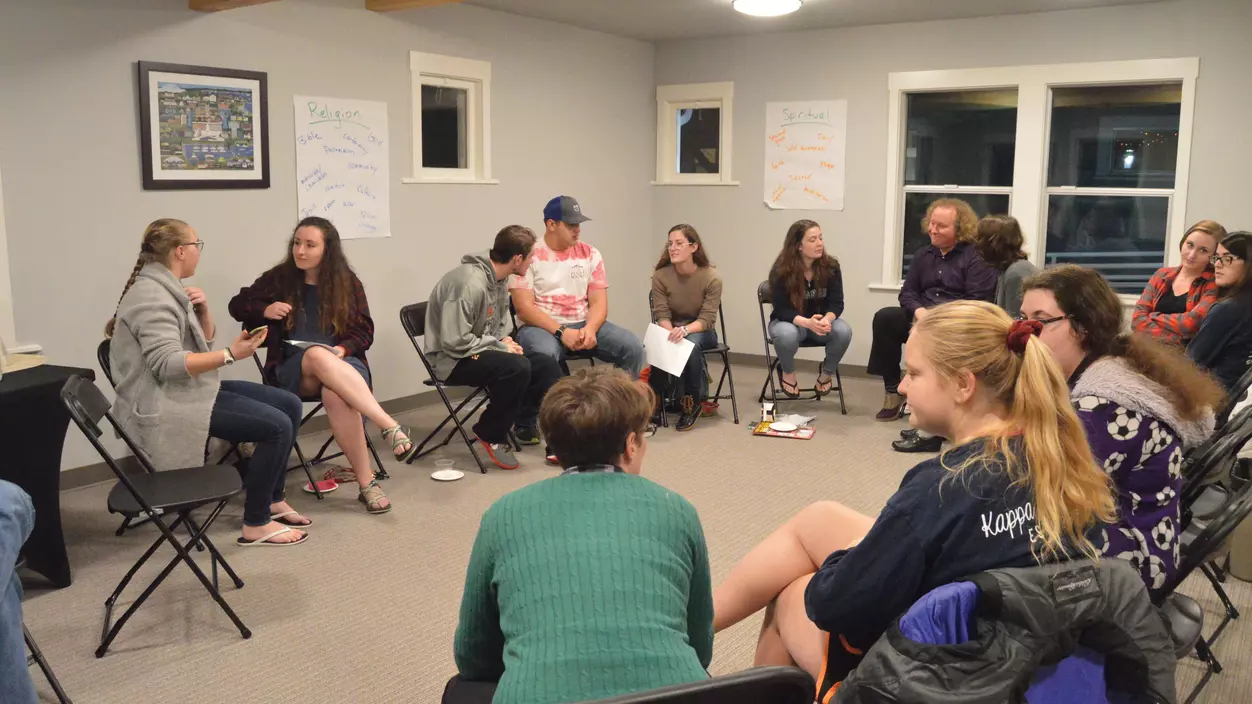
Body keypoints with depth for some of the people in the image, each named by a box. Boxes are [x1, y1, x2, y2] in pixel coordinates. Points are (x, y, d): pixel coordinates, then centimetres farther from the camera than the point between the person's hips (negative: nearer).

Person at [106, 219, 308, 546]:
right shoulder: (151, 296, -18)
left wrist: (203, 310, -3)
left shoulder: (168, 289, 12)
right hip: (169, 404, -10)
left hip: (191, 390, 10)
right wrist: (230, 354, -30)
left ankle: (274, 500, 13)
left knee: (290, 404, 5)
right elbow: (167, 364, -28)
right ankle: (256, 525, -11)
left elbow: (203, 341, 16)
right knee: (277, 426, -21)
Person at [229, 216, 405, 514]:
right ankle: (391, 426, -48)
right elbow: (237, 305, 16)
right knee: (317, 354, -38)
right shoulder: (279, 277, 7)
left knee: (335, 394, -39)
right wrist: (265, 309, -5)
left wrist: (342, 349, -15)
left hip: (343, 364, 0)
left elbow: (364, 332, 6)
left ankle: (366, 483, -37)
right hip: (293, 369, 0)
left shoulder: (347, 282, 6)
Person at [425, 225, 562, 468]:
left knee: (546, 365, -5)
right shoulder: (470, 283, -25)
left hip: (482, 351, 9)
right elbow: (455, 343, -26)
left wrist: (504, 340, -2)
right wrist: (500, 347, -18)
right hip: (453, 360, -9)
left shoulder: (498, 279, 5)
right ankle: (490, 435, -12)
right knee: (517, 367, -30)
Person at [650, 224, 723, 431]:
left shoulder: (711, 277, -16)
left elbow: (707, 319, -19)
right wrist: (670, 333, -33)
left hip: (701, 332, -1)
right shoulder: (660, 276, -10)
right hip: (672, 331, 1)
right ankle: (655, 404, -17)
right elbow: (661, 315, -10)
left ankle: (691, 403, -17)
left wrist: (685, 330, -39)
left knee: (691, 342, -37)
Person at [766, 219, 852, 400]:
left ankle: (827, 372, 2)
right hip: (788, 321, -2)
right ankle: (787, 372, -3)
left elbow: (836, 303, -12)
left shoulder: (831, 266, -12)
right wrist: (807, 322, -40)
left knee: (844, 331, -30)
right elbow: (781, 310, -20)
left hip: (821, 320, 3)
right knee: (786, 334, -39)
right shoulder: (781, 271, -19)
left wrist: (826, 319, -37)